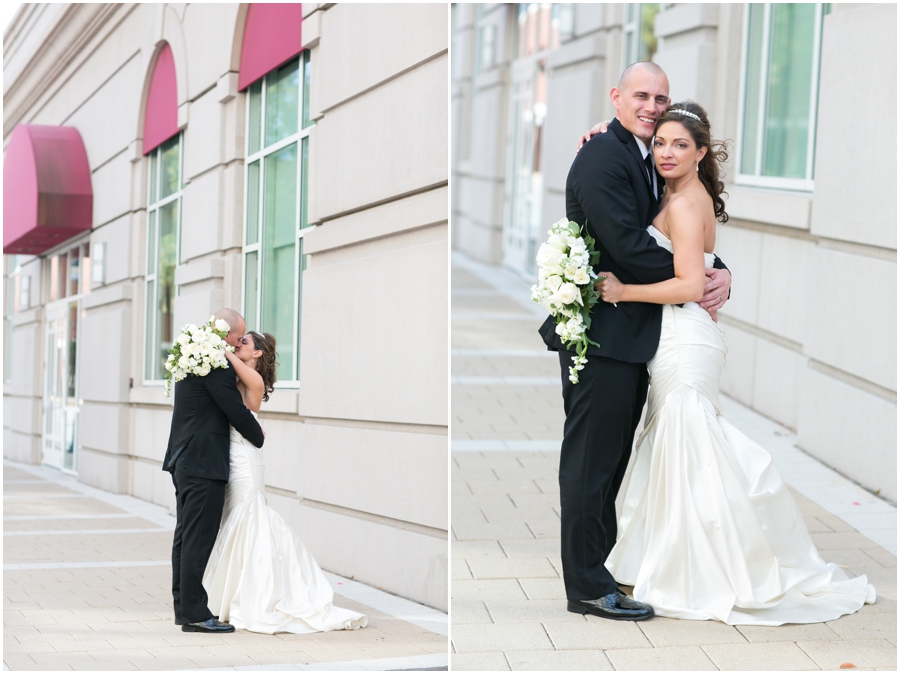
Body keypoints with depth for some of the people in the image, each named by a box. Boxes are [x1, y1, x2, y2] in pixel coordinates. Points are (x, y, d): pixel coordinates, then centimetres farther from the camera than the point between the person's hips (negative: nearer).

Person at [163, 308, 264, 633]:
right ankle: (194, 614, -6)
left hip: (184, 461, 11)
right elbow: (236, 411, -14)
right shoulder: (215, 365, -17)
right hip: (204, 463, -11)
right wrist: (259, 436, 3)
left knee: (186, 536, 13)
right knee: (198, 539, -8)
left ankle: (184, 606, 19)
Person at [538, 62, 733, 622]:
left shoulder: (652, 163, 15)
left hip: (633, 335, 9)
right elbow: (627, 246, -22)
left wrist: (720, 273, -5)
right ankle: (588, 586, 5)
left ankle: (600, 563, 29)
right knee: (591, 459, -2)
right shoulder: (603, 156, -14)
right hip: (602, 332, -9)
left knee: (611, 459, 18)